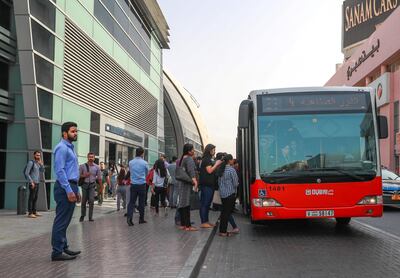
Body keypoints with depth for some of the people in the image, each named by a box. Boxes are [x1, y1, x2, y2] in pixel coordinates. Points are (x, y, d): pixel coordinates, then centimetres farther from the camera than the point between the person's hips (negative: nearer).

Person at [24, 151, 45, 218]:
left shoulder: (38, 163, 17)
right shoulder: (31, 162, -7)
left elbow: (42, 171, 10)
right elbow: (26, 173, -13)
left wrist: (41, 163, -3)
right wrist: (31, 182, -18)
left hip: (37, 183, 8)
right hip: (32, 183, -8)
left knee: (35, 198, 9)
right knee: (31, 198, -9)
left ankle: (34, 212, 14)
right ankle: (30, 213, -9)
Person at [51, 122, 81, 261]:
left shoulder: (71, 148, 20)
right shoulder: (62, 148, -10)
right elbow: (60, 171, -19)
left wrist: (76, 190, 20)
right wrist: (69, 190, -21)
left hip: (71, 187, 10)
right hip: (65, 188, -10)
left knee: (65, 221, 14)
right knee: (61, 221, -6)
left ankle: (63, 247, 21)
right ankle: (57, 252, -1)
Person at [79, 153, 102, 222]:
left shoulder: (97, 167, 4)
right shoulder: (82, 166, 1)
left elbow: (99, 178, 6)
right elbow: (79, 175, 5)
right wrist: (84, 175, -14)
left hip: (92, 185, 0)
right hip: (85, 185, 0)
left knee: (91, 201, -7)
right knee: (84, 201, 6)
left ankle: (90, 217, 0)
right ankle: (82, 216, 21)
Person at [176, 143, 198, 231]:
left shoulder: (181, 159, 16)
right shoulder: (189, 159, -12)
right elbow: (191, 171, -28)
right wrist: (194, 180, -38)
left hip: (180, 183, 9)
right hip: (187, 184, -9)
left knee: (182, 204, 11)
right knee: (187, 204, -7)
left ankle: (182, 224, 17)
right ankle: (188, 226, -4)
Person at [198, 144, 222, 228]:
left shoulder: (208, 159, 21)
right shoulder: (206, 159, -10)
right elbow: (209, 170, -17)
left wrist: (217, 165, 12)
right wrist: (216, 164, -8)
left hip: (210, 184, 10)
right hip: (206, 184, -10)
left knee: (207, 203, 13)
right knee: (205, 203, -8)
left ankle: (206, 221, 18)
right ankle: (203, 222, -7)